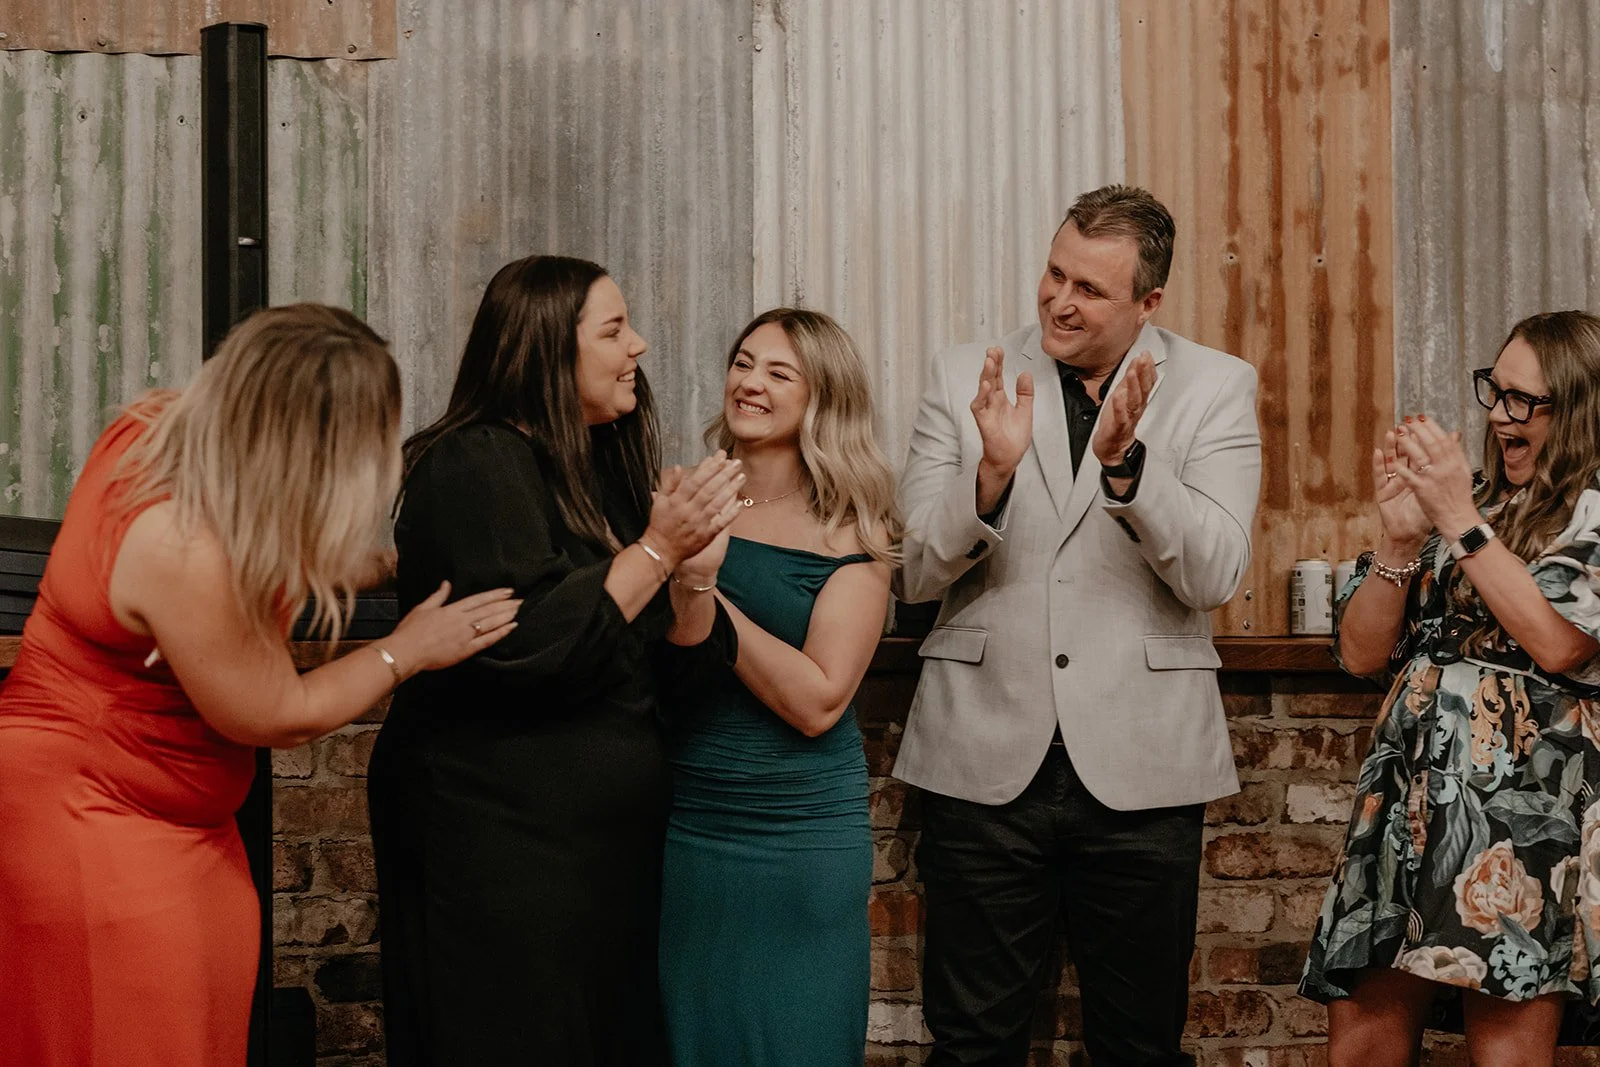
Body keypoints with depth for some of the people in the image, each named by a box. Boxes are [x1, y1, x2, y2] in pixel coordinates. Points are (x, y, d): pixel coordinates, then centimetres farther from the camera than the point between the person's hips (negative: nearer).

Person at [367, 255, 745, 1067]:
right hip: (500, 851, -9)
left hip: (605, 845, 9)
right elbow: (524, 650, -24)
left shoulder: (604, 469, 13)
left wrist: (690, 563, -7)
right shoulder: (477, 466, -13)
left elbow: (677, 665, 12)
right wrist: (657, 548, -19)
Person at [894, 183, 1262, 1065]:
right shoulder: (966, 379, 3)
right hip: (986, 760, 1)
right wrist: (991, 473, -19)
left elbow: (1215, 576, -9)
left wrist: (1126, 461, -24)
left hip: (1140, 766, 0)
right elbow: (913, 573, -2)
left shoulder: (1216, 389, 1)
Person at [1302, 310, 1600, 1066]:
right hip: (1410, 792, 5)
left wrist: (1461, 521, -11)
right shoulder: (1461, 498, 15)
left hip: (1525, 806, -5)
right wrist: (1400, 537, -4)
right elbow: (1362, 654, 11)